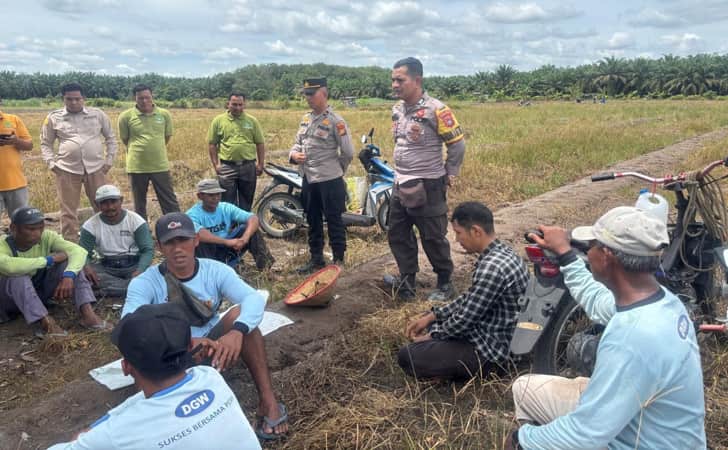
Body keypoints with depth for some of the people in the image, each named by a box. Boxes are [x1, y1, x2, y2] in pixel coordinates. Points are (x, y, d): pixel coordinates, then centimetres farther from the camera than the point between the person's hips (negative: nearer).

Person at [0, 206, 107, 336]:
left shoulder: (46, 237, -13)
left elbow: (79, 251, -26)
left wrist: (69, 275, -44)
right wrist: (48, 260, -35)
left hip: (40, 292, 4)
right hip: (10, 299, -3)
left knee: (68, 260, -19)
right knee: (17, 275, -34)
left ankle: (87, 311, -31)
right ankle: (46, 323, -40)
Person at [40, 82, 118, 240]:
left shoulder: (98, 114, 3)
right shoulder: (54, 117, 3)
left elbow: (111, 138, 11)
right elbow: (45, 144, 11)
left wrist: (109, 160, 3)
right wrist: (51, 163, -2)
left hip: (95, 168, 0)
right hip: (66, 169, 0)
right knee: (68, 210, 6)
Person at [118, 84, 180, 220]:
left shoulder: (164, 114, 0)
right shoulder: (126, 116, -5)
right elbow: (124, 139, 8)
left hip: (161, 166, 1)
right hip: (136, 167, 0)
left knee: (170, 202, 5)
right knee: (139, 205, 12)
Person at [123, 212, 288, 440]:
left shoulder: (215, 270, -8)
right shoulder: (145, 282, -13)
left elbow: (254, 298, -24)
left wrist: (237, 332, -46)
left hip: (214, 348, 1)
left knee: (239, 312, -27)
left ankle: (268, 402, -26)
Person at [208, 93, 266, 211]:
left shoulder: (252, 121, 4)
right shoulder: (218, 121, 1)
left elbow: (260, 144, 7)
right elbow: (212, 144, 4)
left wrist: (260, 164, 2)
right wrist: (215, 164, -2)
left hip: (248, 167, 1)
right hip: (227, 167, -1)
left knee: (246, 201, 12)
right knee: (228, 202, 5)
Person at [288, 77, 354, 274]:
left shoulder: (335, 120, -12)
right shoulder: (305, 119, 12)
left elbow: (348, 152, -12)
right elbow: (298, 142, 20)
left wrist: (336, 169, 0)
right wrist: (294, 154, -2)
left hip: (330, 180, -8)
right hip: (308, 179, 8)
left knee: (334, 221, 2)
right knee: (313, 221, 15)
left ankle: (338, 260, 13)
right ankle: (316, 258, 28)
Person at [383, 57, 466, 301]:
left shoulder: (435, 110, -16)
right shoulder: (397, 109, 7)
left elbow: (458, 144, -10)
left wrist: (449, 175, -3)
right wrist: (400, 170, 17)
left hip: (427, 187, -8)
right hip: (401, 185, 8)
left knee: (433, 238, 3)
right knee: (398, 235, 13)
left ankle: (445, 283, 22)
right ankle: (406, 281, 27)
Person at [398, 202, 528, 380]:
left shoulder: (491, 267, -30)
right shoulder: (503, 252, 2)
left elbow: (465, 318, -22)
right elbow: (470, 298, 12)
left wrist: (431, 335, -5)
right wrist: (431, 316, 9)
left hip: (489, 349, -10)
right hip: (492, 335, 10)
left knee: (406, 356, -13)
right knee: (430, 320, 24)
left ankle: (477, 367, -3)